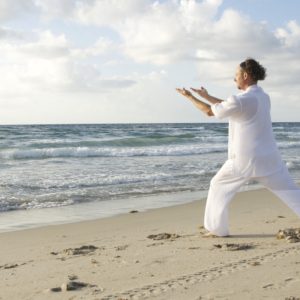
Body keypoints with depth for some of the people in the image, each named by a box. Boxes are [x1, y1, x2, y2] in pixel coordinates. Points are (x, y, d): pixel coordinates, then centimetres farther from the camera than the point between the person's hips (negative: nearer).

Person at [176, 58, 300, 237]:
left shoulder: (242, 100, -17)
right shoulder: (263, 97, 8)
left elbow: (210, 112, -5)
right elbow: (229, 106, 19)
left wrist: (190, 97, 8)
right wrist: (206, 96, 22)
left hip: (245, 159, -6)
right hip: (268, 157, 6)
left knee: (219, 186, 13)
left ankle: (218, 229, 18)